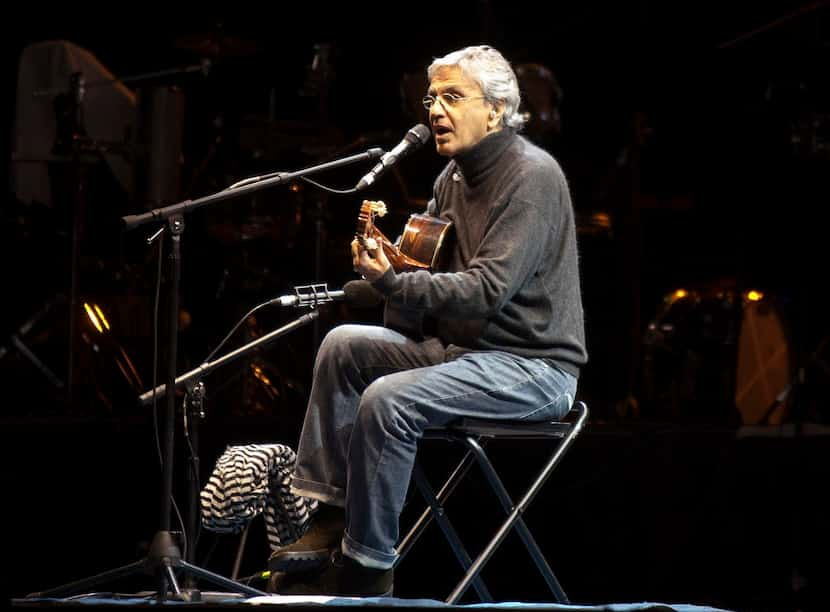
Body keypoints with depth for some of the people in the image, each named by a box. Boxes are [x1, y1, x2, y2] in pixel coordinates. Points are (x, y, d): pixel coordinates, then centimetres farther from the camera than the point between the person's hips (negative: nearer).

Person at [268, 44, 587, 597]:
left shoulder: (532, 177, -17)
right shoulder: (455, 176, 12)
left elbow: (487, 291, -26)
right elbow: (423, 260, 19)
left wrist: (391, 282, -31)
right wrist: (383, 250, -3)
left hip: (533, 364, -9)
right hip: (463, 346, 10)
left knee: (389, 400, -27)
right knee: (344, 345, 0)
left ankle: (367, 571, -16)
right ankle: (331, 519, -2)